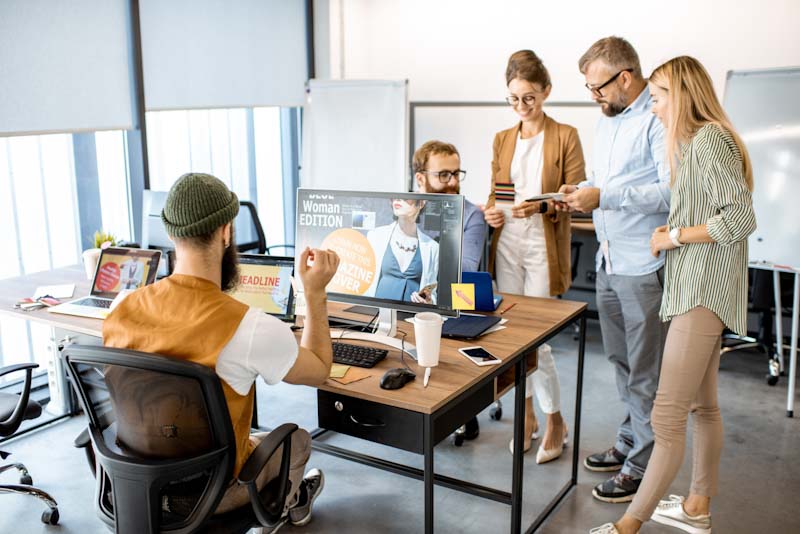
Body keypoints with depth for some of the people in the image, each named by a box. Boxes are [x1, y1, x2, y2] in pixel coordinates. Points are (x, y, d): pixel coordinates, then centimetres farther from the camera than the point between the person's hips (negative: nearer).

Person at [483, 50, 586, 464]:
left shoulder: (565, 137, -1)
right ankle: (528, 414, 25)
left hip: (543, 247, -5)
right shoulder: (502, 139, 13)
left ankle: (555, 421, 14)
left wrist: (541, 205, -22)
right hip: (506, 245, 5)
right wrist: (490, 210, -4)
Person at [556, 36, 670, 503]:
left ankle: (642, 468, 14)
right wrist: (582, 192, 6)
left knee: (645, 373, 2)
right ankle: (630, 443, 33)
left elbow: (673, 191, -23)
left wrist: (605, 197, -24)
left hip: (644, 267, -9)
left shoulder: (658, 121, -14)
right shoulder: (608, 123, 16)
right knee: (622, 362, 18)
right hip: (609, 260, 9)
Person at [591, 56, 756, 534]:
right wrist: (673, 231, 6)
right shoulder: (697, 141, 18)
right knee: (702, 404, 17)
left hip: (703, 292, -11)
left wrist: (674, 237, -13)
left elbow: (741, 219, -20)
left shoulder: (709, 139, -13)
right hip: (697, 289, 11)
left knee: (668, 413, -9)